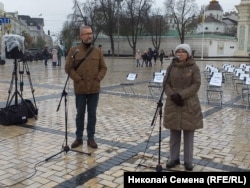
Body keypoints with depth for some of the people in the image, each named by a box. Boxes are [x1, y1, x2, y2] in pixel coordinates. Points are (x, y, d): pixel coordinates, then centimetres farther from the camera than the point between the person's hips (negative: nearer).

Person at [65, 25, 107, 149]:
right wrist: (78, 79, -11)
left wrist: (98, 79, -6)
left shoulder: (97, 51, 5)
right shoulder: (74, 50, -2)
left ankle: (91, 138, 18)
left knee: (92, 114, 7)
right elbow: (68, 68, -4)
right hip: (80, 89, -2)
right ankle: (78, 138, 21)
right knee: (80, 114, 9)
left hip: (94, 89, 2)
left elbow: (103, 68, 8)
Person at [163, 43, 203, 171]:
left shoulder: (194, 68, -3)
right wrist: (172, 95, -15)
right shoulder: (171, 67, 6)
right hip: (173, 104, 3)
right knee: (174, 134, 11)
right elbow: (165, 83, 3)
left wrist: (181, 95, -19)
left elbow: (196, 85, -10)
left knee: (189, 134, 5)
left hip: (189, 105, -3)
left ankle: (188, 161, 17)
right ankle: (174, 158, 24)